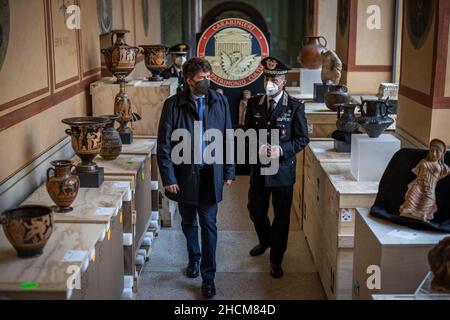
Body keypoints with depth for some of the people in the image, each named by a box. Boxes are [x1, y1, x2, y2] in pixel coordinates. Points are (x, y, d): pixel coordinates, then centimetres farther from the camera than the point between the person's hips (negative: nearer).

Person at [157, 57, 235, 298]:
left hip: (211, 173, 0)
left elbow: (228, 138, 4)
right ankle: (194, 259, 41)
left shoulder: (220, 102, -2)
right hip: (184, 174, 0)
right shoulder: (173, 105, -8)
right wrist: (168, 178, -10)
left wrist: (229, 171, 4)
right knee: (188, 222, 17)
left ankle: (208, 276, 9)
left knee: (208, 224, 0)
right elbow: (164, 145, -7)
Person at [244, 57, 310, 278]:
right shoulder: (254, 104, 1)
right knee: (256, 210, 15)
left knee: (282, 216, 7)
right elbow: (247, 133, 7)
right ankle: (265, 241, 46)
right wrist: (257, 147, -13)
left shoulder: (295, 107, -7)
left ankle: (276, 259, 24)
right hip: (259, 168, 3)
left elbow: (303, 138, -5)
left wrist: (282, 150, -20)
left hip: (283, 169, -3)